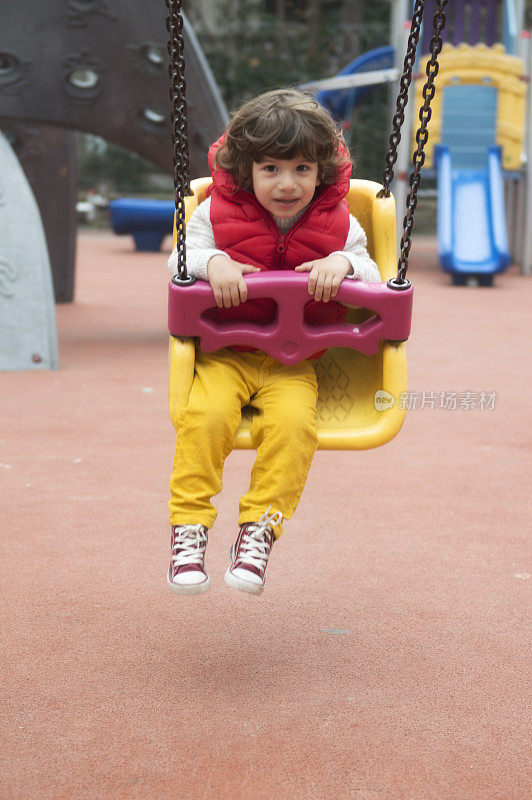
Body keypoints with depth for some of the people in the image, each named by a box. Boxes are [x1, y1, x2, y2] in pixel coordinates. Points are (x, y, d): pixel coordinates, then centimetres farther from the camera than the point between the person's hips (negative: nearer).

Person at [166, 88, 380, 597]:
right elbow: (180, 261, 1)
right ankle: (189, 526, -15)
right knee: (205, 415, -27)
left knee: (293, 421, -28)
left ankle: (260, 528, -17)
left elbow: (371, 275, 4)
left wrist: (343, 263, -18)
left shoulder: (338, 224, 4)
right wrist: (213, 262, -21)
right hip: (224, 352, 0)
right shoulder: (218, 212, 1)